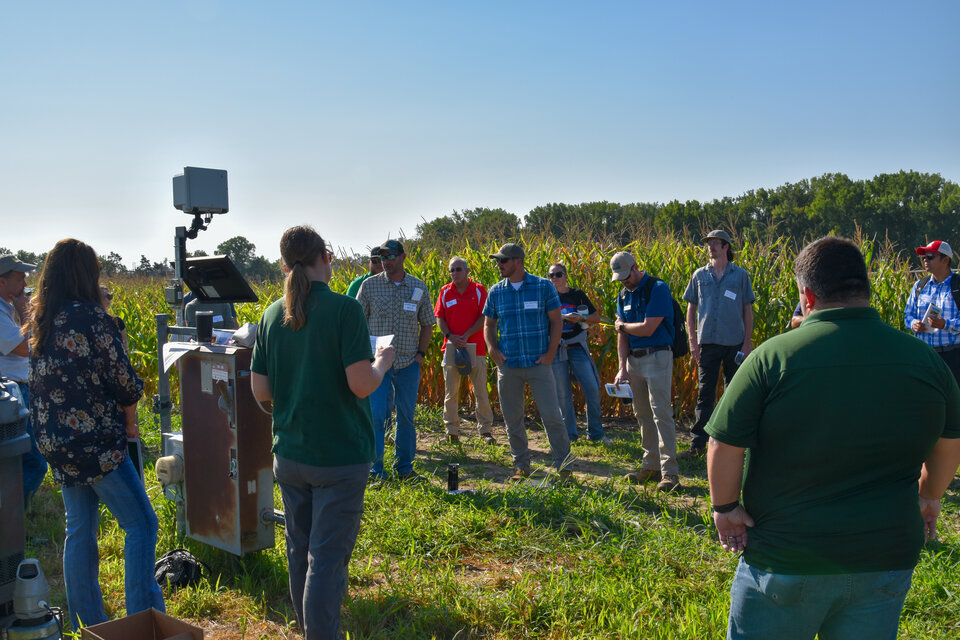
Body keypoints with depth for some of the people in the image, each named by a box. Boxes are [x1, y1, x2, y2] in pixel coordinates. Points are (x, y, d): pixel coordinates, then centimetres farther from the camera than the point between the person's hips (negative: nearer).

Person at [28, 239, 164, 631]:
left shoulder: (39, 323, 8)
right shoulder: (91, 317, -15)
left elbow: (44, 384, 15)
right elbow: (124, 383, -14)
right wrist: (131, 396, 9)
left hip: (56, 445, 8)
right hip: (96, 442, -8)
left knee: (79, 531, 15)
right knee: (141, 524, 0)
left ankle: (88, 626, 25)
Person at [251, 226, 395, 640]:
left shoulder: (272, 315, 2)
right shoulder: (343, 309, -14)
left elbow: (260, 392, 4)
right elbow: (361, 385, -19)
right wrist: (382, 362, 1)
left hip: (288, 454, 6)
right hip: (339, 456, -5)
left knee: (299, 553, 17)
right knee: (328, 558, 1)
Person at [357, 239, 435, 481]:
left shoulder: (419, 287, 6)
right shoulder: (370, 285, 0)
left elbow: (427, 324, 13)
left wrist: (420, 353, 3)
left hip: (408, 364, 2)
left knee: (406, 417, 9)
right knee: (376, 415, -5)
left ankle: (404, 467, 22)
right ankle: (375, 470, 6)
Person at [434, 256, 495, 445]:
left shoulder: (479, 290, 0)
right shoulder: (445, 292, 8)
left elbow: (484, 318, -5)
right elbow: (439, 318, 5)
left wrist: (466, 336, -15)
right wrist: (450, 336, -12)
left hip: (475, 347, -2)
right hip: (451, 347, 2)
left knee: (481, 390, 2)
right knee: (450, 391, 6)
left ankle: (486, 430, 11)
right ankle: (451, 431, 14)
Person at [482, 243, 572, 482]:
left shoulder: (543, 286, 0)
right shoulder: (496, 292, 8)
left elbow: (556, 321, 2)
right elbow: (489, 324, 16)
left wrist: (551, 352, -6)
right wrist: (491, 347, -2)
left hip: (539, 363, -3)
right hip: (508, 365, 3)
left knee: (551, 415, -3)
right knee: (512, 418, 8)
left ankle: (564, 466, 8)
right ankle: (521, 466, 22)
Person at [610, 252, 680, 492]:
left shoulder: (658, 289, -12)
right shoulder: (624, 294, 12)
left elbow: (647, 329, -19)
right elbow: (622, 334, 9)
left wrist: (622, 325, -1)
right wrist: (622, 368, 1)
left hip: (657, 357, -7)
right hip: (634, 359, 8)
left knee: (661, 413, -10)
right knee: (643, 415, 11)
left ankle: (670, 472, -8)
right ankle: (651, 466, 20)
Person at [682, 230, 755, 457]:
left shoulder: (740, 275, 4)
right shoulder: (699, 275, 7)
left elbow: (748, 310, 6)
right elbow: (691, 309, 10)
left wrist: (747, 343, 0)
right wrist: (692, 340, 1)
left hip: (734, 343, 0)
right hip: (708, 342, 1)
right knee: (705, 393, 1)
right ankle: (698, 443, 4)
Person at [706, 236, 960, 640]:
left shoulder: (774, 357, -18)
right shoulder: (926, 361, -4)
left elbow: (724, 446, -16)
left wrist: (725, 506, 0)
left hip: (786, 558, -3)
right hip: (886, 559, 4)